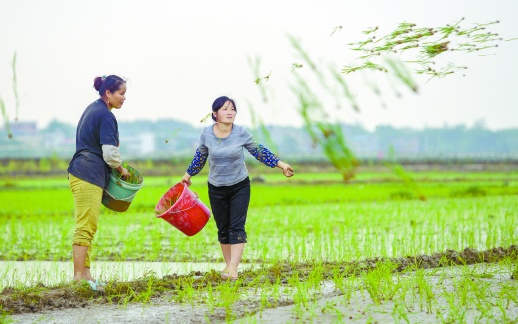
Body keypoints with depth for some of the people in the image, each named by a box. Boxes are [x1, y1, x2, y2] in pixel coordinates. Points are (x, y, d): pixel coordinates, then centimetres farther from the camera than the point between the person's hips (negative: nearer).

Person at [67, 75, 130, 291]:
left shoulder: (92, 109, 17)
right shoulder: (106, 116, -13)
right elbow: (110, 154, -17)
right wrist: (122, 171, 2)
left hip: (80, 173, 10)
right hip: (89, 177, -10)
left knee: (87, 228, 11)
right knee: (85, 228, -11)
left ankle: (85, 274, 14)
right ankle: (78, 278, -12)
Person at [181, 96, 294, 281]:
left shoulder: (241, 133, -13)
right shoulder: (207, 133, -9)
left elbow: (258, 152, 2)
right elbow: (200, 156, 9)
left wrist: (280, 164, 1)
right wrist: (189, 174, 20)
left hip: (240, 186, -2)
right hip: (216, 188, 2)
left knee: (237, 227, -12)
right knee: (223, 229, 6)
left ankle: (233, 269, -19)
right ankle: (228, 265, 17)